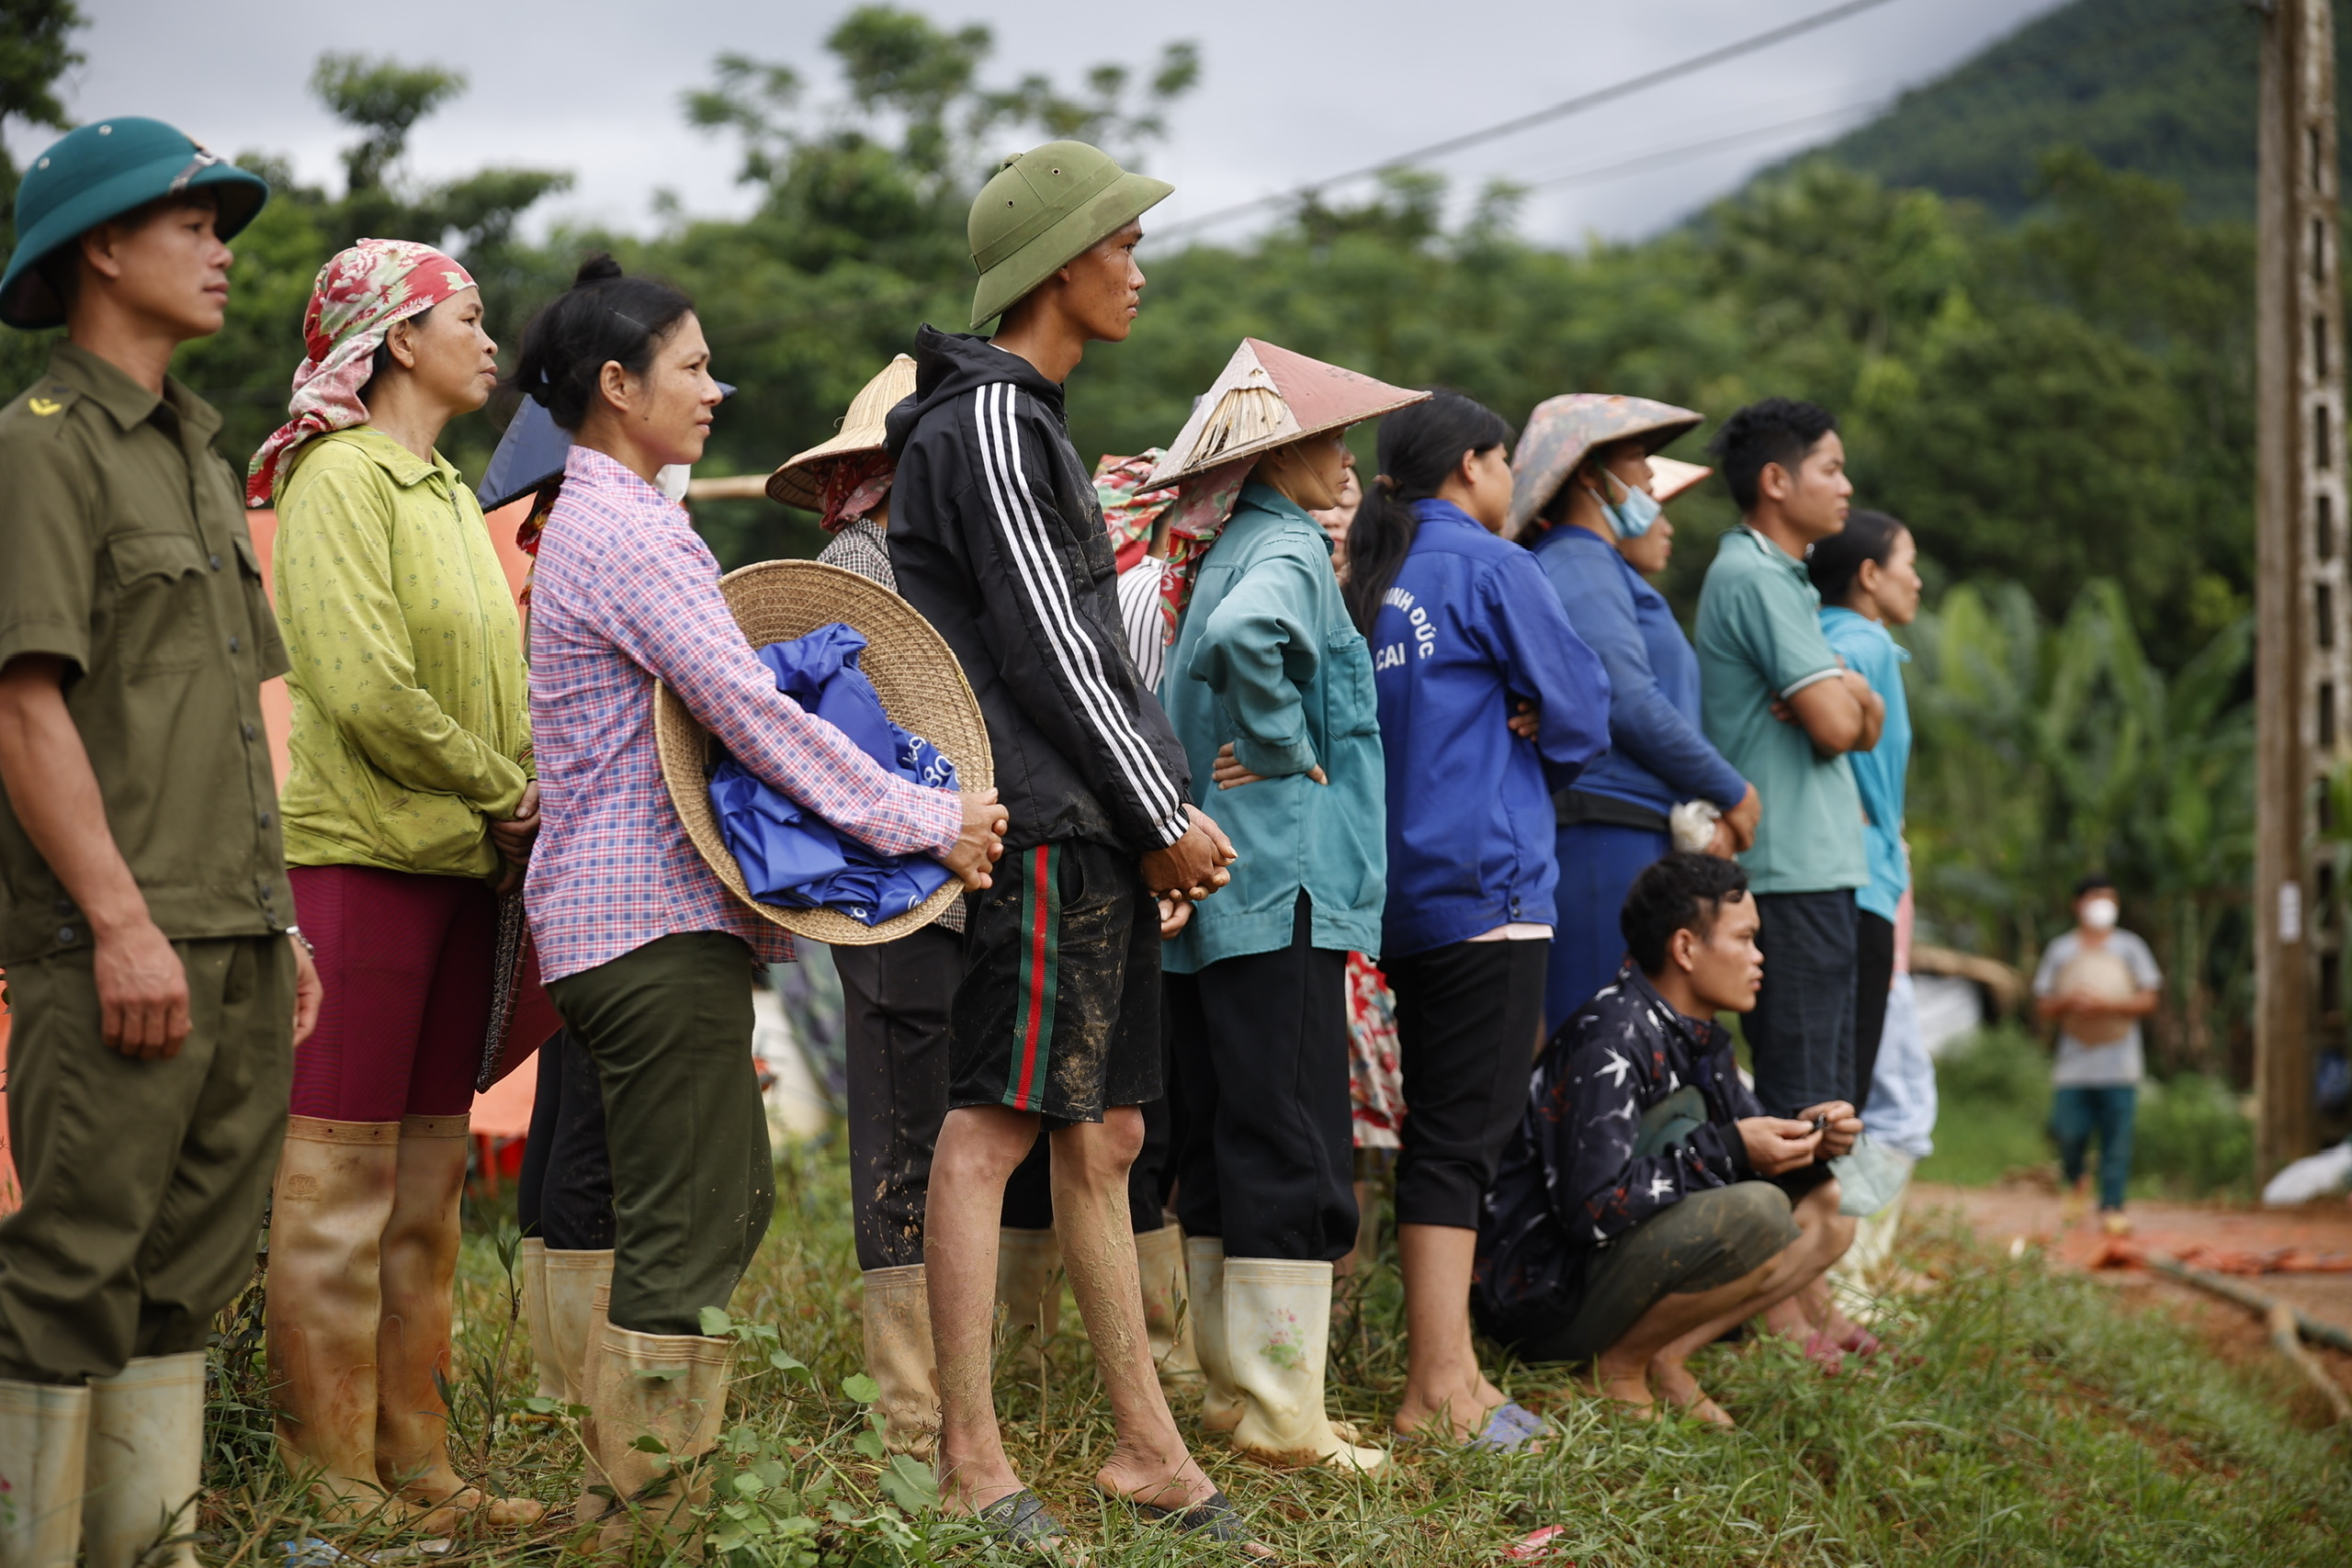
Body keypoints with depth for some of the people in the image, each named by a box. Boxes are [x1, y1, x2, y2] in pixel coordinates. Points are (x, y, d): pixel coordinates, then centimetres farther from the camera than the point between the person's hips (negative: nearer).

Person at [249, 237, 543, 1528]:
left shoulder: (445, 492, 19)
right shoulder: (339, 475, -8)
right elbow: (366, 689, -18)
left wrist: (515, 809, 3)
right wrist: (504, 791, -10)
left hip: (460, 863, 9)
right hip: (362, 854, -9)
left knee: (427, 1177, 10)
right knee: (341, 1175, -4)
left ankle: (414, 1461, 16)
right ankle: (332, 1473, 1)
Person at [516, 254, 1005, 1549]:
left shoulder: (593, 523, 20)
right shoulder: (629, 532, -14)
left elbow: (714, 711, 23)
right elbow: (751, 712, -21)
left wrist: (905, 813, 13)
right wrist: (927, 823, -16)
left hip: (638, 915, 11)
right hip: (657, 920, -11)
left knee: (728, 1200, 15)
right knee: (684, 1231, -7)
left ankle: (639, 1486, 19)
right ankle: (645, 1504, -2)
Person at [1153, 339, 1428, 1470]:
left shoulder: (1226, 550, 18)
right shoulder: (1290, 547, -10)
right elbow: (1245, 634, -32)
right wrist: (1287, 751, -18)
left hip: (1210, 901, 9)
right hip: (1286, 890, -9)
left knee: (1222, 1150, 12)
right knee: (1294, 1153, -7)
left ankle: (1235, 1387, 19)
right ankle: (1282, 1414, -5)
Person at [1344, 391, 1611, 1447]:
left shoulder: (1371, 584, 13)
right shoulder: (1490, 568, -7)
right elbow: (1579, 709, -6)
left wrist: (1491, 754, 6)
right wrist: (1531, 772, 12)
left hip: (1400, 880, 7)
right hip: (1488, 881, -7)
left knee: (1439, 1130, 12)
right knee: (1463, 1135, -7)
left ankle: (1447, 1372, 15)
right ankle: (1440, 1392, -8)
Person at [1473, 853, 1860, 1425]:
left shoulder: (1701, 1036, 10)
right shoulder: (1611, 1040, -20)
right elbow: (1594, 1207, -27)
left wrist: (1804, 1137, -3)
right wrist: (1727, 1150, -21)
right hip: (1542, 1298, -10)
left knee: (1826, 1212, 7)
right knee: (1756, 1214, -28)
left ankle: (1664, 1357, -2)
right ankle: (1621, 1364, -10)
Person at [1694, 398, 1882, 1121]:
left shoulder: (1782, 576, 20)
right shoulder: (1753, 575, -11)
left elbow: (1866, 724, 15)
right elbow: (1836, 726, -18)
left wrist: (1849, 692, -8)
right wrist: (1846, 698, 4)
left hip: (1817, 864, 10)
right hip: (1792, 870, -10)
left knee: (1824, 1099, 12)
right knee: (1802, 1100, -10)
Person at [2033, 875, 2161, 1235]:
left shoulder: (2130, 947, 8)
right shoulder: (2060, 951, 10)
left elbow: (2148, 1000, 3)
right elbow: (2043, 1006, 10)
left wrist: (2107, 1003, -12)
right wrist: (2069, 1002, -12)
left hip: (2119, 1066, 0)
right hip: (2073, 1066, 1)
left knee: (2117, 1139, -6)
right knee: (2070, 1134, -3)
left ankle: (2112, 1208, 0)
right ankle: (2073, 1181, 28)